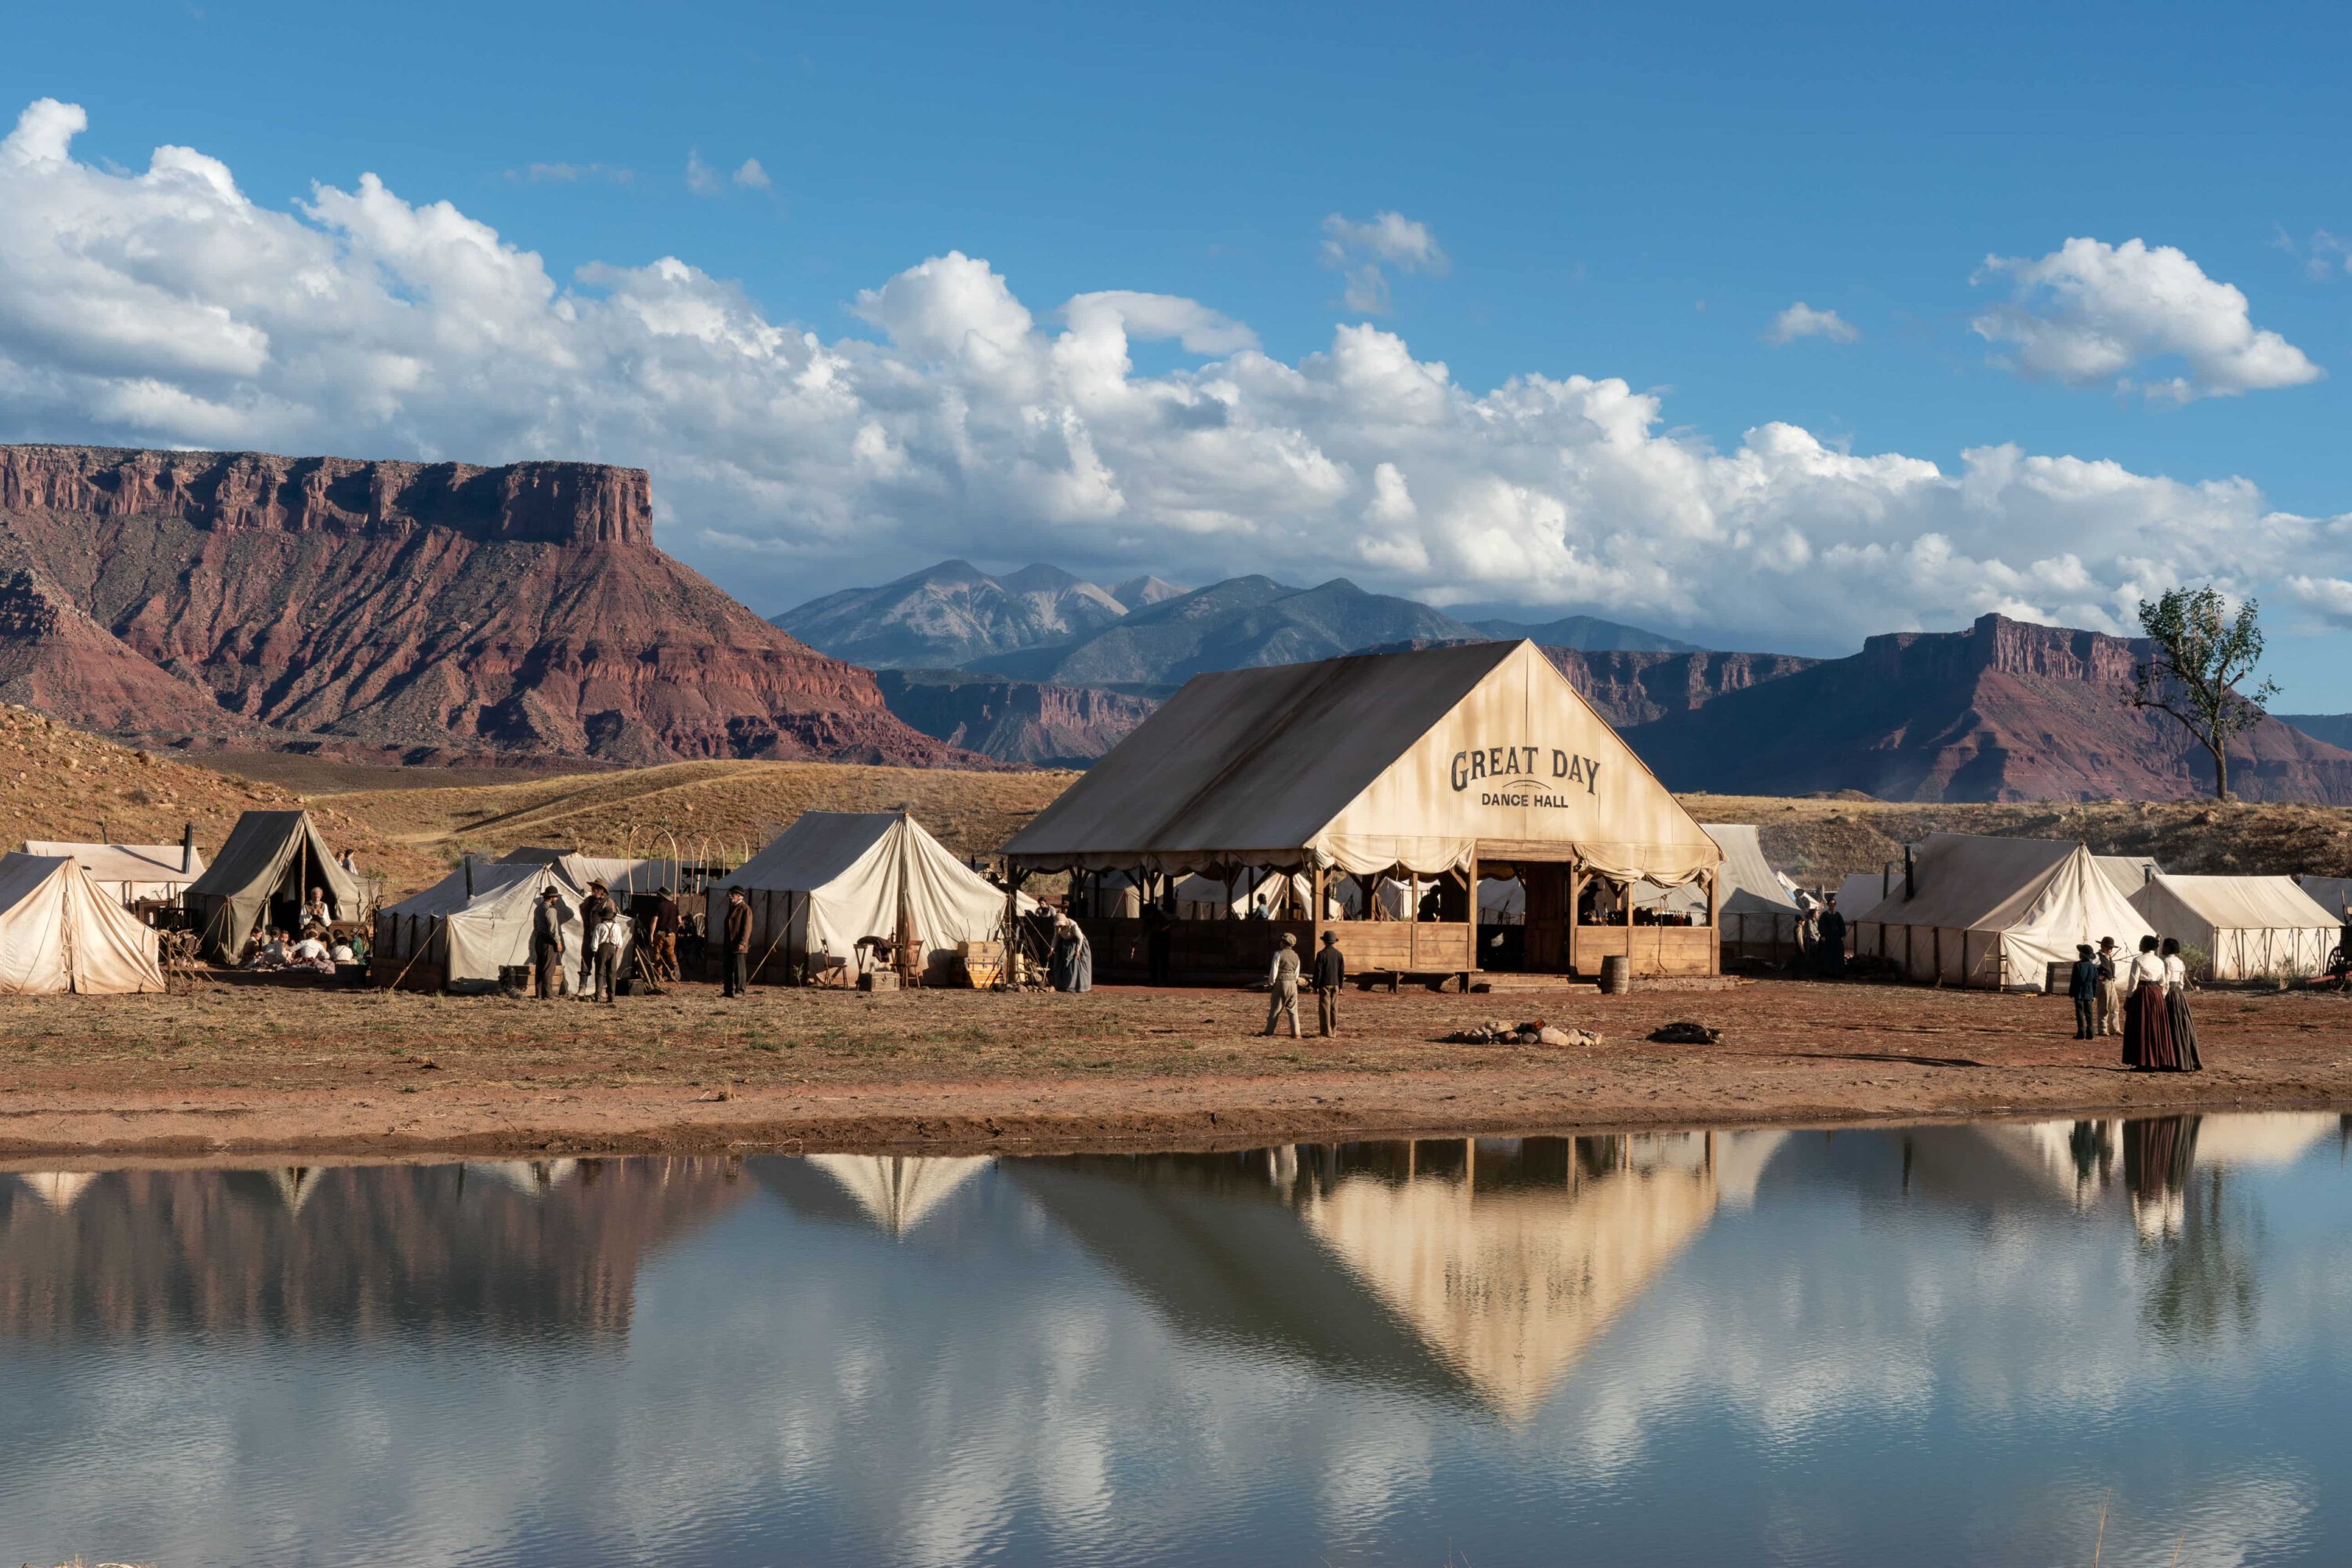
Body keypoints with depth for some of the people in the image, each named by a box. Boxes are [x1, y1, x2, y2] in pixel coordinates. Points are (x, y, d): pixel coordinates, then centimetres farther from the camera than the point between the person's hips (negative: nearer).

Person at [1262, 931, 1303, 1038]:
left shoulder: (1279, 954, -10)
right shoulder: (1296, 956, 7)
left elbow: (1274, 970, -12)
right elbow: (1297, 974, 10)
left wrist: (1271, 984, -1)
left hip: (1280, 983, -4)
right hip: (1293, 984, 4)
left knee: (1275, 1009, 4)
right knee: (1293, 1010, 8)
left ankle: (1269, 1033, 8)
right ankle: (1296, 1033, 1)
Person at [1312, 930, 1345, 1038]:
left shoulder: (1321, 954, -10)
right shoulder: (1339, 955, 4)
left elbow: (1318, 971, -10)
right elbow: (1342, 972, 7)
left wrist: (1315, 986, -5)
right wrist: (1341, 986, 14)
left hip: (1324, 984, -5)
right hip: (1335, 984, 5)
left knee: (1324, 1008, -2)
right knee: (1334, 1008, 9)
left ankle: (1327, 1032, -6)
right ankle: (1333, 1031, 10)